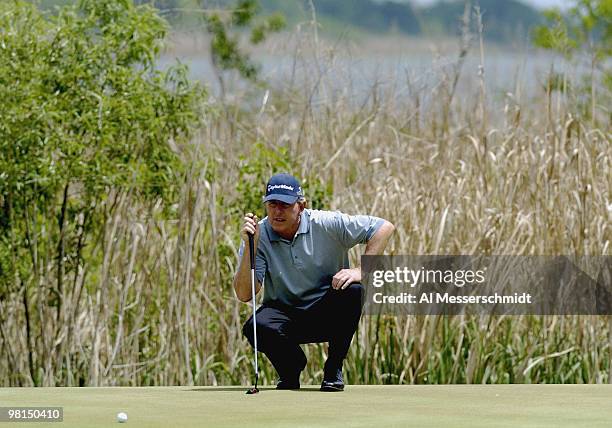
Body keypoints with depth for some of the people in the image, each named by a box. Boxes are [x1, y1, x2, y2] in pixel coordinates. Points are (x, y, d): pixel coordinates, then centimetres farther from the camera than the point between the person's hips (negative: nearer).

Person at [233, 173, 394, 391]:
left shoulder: (327, 224, -12)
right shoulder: (258, 236, -9)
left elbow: (384, 227, -12)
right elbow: (244, 295, -17)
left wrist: (361, 271, -22)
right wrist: (250, 246, -27)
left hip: (327, 315, 0)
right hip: (283, 314, 0)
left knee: (352, 291, -31)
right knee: (256, 327, -32)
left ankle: (334, 370, -10)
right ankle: (291, 367, 3)